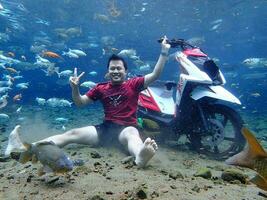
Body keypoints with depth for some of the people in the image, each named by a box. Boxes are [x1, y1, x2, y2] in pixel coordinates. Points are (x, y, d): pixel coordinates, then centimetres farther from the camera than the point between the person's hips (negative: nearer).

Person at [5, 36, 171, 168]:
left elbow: (155, 75, -4)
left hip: (127, 127, -3)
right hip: (106, 126, 4)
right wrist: (75, 88, -6)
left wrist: (164, 52, -10)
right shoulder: (101, 88, 11)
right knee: (72, 134, -6)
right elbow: (80, 102, 13)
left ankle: (140, 156, -74)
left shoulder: (133, 84, 4)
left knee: (132, 135, -39)